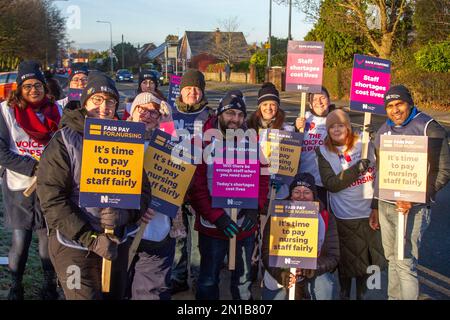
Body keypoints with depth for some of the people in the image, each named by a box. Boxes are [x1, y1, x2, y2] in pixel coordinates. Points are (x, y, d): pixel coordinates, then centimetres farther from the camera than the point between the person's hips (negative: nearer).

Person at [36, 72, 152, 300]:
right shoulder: (63, 142, -8)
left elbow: (143, 189, 6)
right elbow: (52, 199, -14)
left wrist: (126, 214, -16)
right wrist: (91, 239, -19)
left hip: (118, 244, 5)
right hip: (74, 246, -4)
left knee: (115, 295, 18)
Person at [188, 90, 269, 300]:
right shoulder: (203, 142, -9)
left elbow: (263, 178, 4)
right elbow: (196, 186, -12)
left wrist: (254, 208, -11)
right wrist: (217, 217, -18)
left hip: (245, 226, 3)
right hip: (212, 227, -3)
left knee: (243, 282, 18)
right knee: (208, 282, 12)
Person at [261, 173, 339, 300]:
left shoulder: (325, 218, -9)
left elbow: (332, 256, -12)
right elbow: (267, 253, -12)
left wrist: (311, 268, -32)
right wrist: (281, 274, -32)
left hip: (313, 276, -1)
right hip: (279, 280, 1)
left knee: (323, 283, -30)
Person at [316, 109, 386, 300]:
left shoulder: (364, 143, 0)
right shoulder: (324, 152, -3)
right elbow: (330, 184, -14)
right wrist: (357, 168, -21)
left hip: (370, 211, 2)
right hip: (345, 215, -2)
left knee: (368, 255, 13)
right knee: (347, 258, 10)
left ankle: (362, 293, 34)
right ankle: (344, 293, 33)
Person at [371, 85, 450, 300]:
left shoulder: (429, 128, -7)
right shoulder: (384, 130, 13)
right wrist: (375, 207, 19)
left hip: (413, 206, -6)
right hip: (386, 204, 6)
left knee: (405, 262, -8)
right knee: (392, 258, 14)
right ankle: (393, 297, 28)